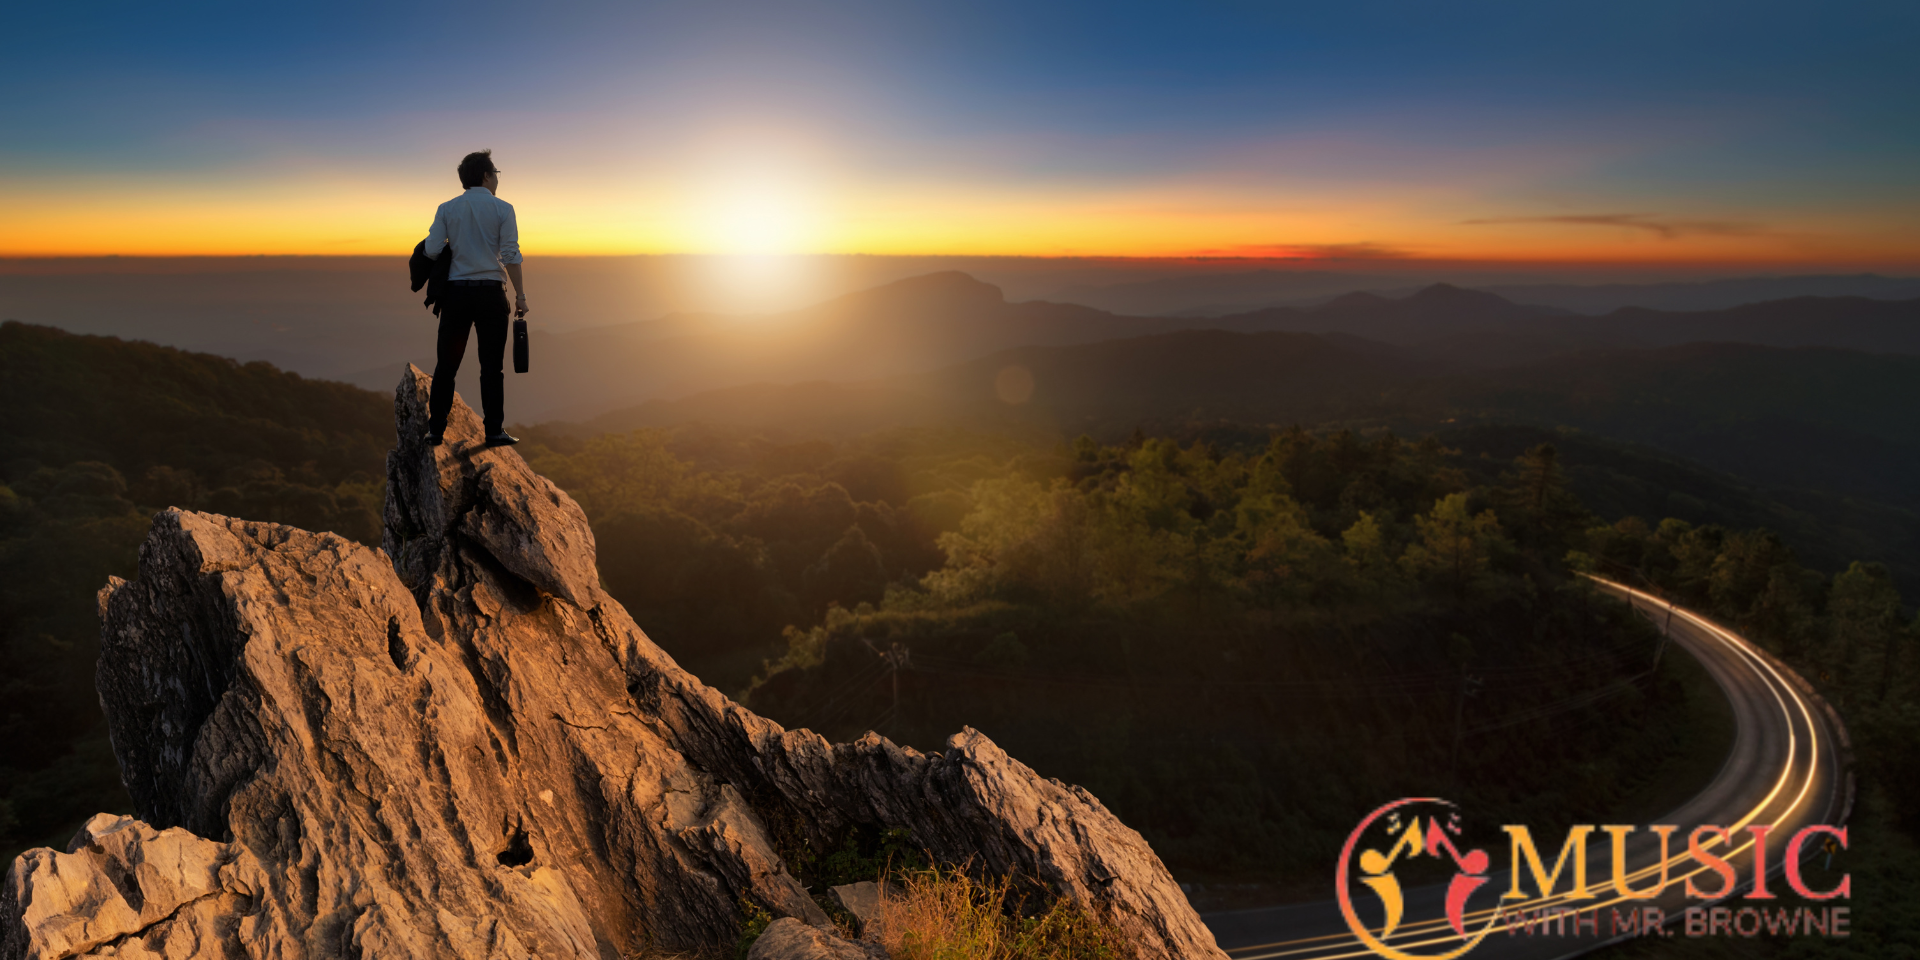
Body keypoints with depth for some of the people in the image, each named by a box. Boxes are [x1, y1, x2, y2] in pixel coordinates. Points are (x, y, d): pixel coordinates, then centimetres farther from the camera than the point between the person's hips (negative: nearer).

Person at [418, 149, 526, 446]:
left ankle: (435, 430, 11)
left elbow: (431, 250, -2)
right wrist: (520, 294, -3)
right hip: (490, 292, -2)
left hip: (456, 291, 2)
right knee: (492, 365, 3)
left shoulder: (446, 209, 6)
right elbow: (511, 256, -7)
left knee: (446, 364, 9)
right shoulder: (502, 209, -1)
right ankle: (494, 430, 2)